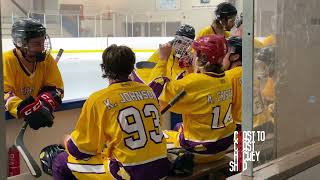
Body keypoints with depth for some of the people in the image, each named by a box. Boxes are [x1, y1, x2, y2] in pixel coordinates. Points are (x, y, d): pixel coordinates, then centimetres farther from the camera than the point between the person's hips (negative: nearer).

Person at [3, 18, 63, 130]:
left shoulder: (47, 59, -2)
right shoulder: (7, 60, -16)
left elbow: (55, 88, -4)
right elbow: (4, 93, -24)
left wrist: (45, 106, -26)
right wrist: (24, 110, -40)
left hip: (37, 109, 4)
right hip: (11, 116, -3)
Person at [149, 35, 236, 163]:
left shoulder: (194, 83, -26)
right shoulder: (225, 80, -2)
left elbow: (157, 91, -20)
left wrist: (163, 59, -13)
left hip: (200, 151, -8)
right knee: (179, 127, 32)